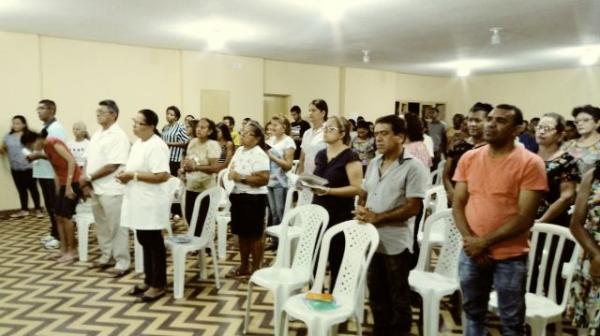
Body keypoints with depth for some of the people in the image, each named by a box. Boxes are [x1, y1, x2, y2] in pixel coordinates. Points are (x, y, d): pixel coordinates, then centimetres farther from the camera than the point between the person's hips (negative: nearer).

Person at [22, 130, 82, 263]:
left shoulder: (54, 143, -15)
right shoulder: (46, 147, 11)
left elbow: (71, 161, -22)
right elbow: (57, 168, 14)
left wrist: (68, 186, -22)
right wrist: (59, 188, 10)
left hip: (73, 182, -9)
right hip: (64, 183, 9)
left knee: (66, 216, -6)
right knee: (58, 216, 10)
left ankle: (72, 251, 4)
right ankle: (64, 249, 18)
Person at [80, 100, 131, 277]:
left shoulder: (118, 136, -14)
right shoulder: (97, 134, 12)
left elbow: (112, 166, -19)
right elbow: (89, 160, 15)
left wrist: (88, 177, -13)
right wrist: (86, 182, 2)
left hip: (111, 190, -8)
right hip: (96, 188, 8)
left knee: (116, 227, -1)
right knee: (101, 225, 17)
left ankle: (122, 263, 8)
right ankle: (106, 257, 31)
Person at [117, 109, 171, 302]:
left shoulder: (156, 146, -18)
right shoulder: (137, 143, 13)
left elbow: (163, 176, -26)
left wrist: (133, 175, -21)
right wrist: (125, 174, 1)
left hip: (151, 203, -9)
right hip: (138, 202, 9)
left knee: (154, 244, 2)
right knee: (145, 243, 17)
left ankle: (159, 285, 14)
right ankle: (149, 281, 29)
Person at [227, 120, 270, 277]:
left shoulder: (259, 154, -15)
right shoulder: (239, 150, 12)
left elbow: (264, 179, -23)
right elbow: (233, 170, 22)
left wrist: (241, 178, -23)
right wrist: (228, 176, 1)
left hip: (253, 198, -9)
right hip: (238, 196, 9)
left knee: (254, 235, 4)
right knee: (242, 234, 17)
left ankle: (255, 269, 17)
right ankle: (244, 266, 30)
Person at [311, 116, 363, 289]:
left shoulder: (350, 157, -11)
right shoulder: (320, 155, 11)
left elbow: (356, 188, -16)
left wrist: (328, 191, -24)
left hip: (340, 217, -6)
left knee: (336, 262, 4)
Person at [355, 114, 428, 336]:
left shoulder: (413, 166, -13)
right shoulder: (374, 164, 9)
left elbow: (412, 207, -17)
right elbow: (364, 195, 16)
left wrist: (376, 217, -18)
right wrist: (361, 209, -7)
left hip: (395, 243, -6)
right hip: (371, 239, 6)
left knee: (398, 298, 10)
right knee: (376, 294, 19)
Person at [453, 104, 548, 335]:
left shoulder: (530, 163, -10)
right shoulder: (469, 158, 3)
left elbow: (525, 217, -14)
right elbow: (458, 205, 4)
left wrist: (485, 242, -16)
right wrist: (469, 239, -11)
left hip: (510, 256, -3)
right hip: (471, 253, 4)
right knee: (473, 313, 18)